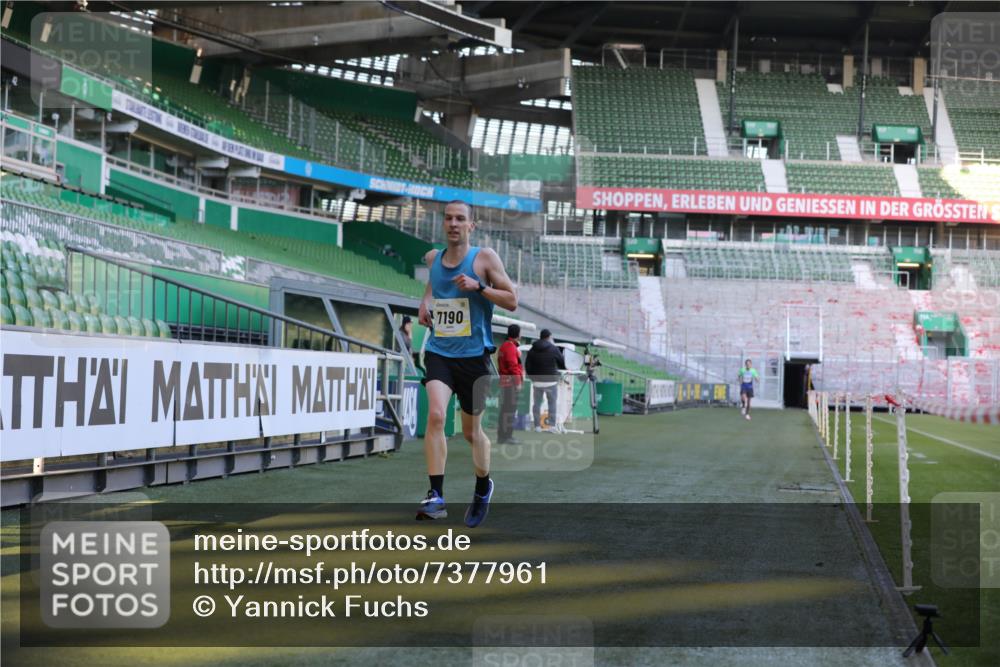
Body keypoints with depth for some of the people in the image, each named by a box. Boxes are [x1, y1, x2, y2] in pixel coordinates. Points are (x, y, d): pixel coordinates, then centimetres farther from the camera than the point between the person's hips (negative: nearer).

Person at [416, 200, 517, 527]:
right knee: (435, 415, -22)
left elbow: (512, 301, -5)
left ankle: (483, 487, 38)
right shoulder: (433, 258, 8)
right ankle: (436, 496, -23)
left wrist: (478, 286, -19)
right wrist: (425, 301, 10)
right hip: (439, 352, 2)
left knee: (472, 431, 10)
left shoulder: (485, 257, -5)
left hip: (474, 355, -2)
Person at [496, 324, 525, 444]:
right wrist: (518, 383, -19)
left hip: (504, 382, 10)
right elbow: (513, 366, -19)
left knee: (505, 408, 13)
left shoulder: (504, 346, 19)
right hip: (511, 381, -10)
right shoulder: (511, 347, -13)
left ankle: (501, 435, 18)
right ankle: (507, 436, -12)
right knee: (510, 408, -10)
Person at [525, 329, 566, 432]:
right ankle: (551, 425, 1)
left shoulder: (532, 350, 3)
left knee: (536, 404, 9)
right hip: (551, 381, -3)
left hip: (537, 381, 3)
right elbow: (562, 364, -1)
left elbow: (527, 366, 4)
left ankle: (537, 426, 7)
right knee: (552, 404, 5)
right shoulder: (554, 349, -7)